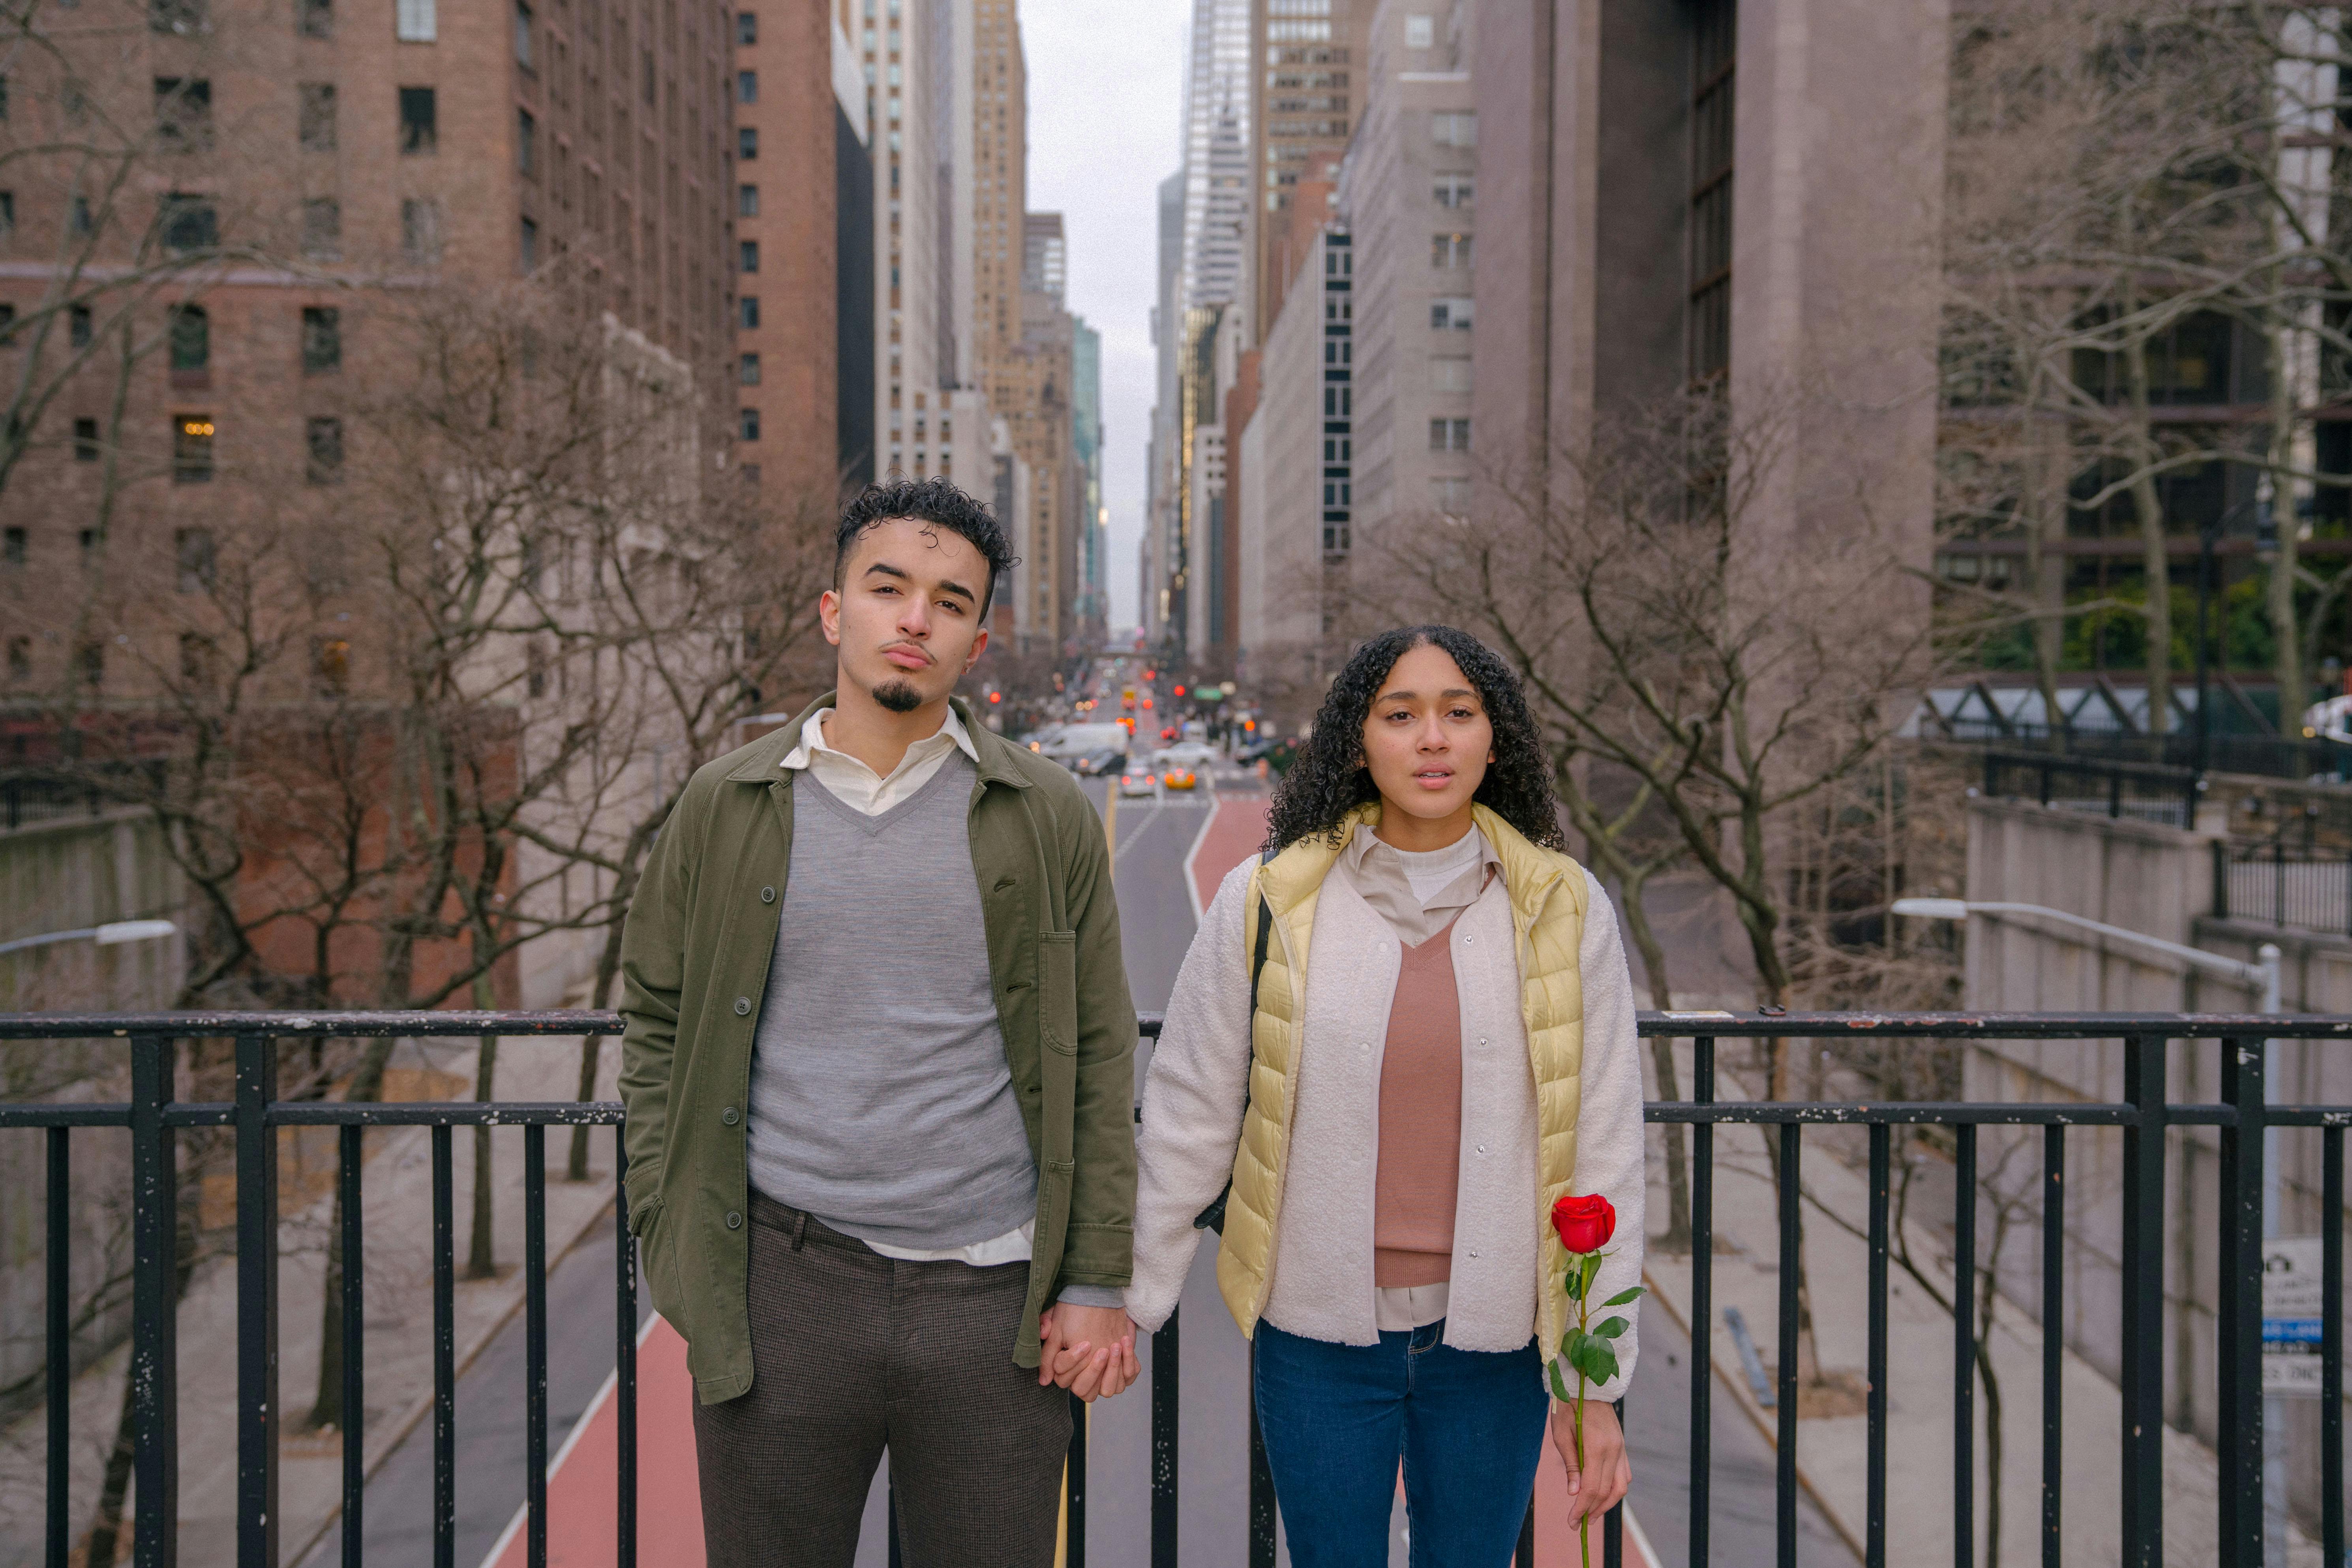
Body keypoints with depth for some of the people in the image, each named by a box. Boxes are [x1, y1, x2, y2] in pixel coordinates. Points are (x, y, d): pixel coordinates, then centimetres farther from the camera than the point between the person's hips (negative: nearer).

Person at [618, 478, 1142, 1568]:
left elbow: (1098, 1058, 2)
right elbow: (658, 1026, 8)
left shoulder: (1048, 816, 2)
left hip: (996, 1293, 0)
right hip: (782, 1285, 1)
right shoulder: (725, 808, 4)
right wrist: (674, 1248, 1)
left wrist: (1097, 1282, -2)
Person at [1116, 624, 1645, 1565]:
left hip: (1492, 1342, 1)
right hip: (1316, 1338, 0)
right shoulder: (1267, 904, -7)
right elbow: (1186, 1122, 1)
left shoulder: (1563, 911, -4)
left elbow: (1603, 1153, -1)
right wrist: (1126, 1304, 4)